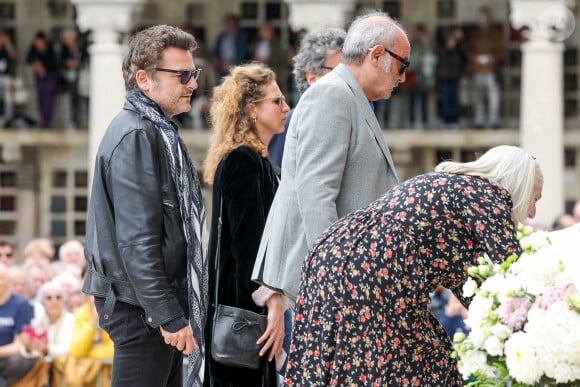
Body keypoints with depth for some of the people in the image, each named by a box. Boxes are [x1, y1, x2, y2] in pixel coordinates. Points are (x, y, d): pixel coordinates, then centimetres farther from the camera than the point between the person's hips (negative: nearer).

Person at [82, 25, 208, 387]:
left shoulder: (157, 130, 16)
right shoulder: (136, 136, -16)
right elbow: (136, 240, -22)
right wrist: (168, 315, -23)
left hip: (163, 298, 10)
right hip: (142, 305, -10)